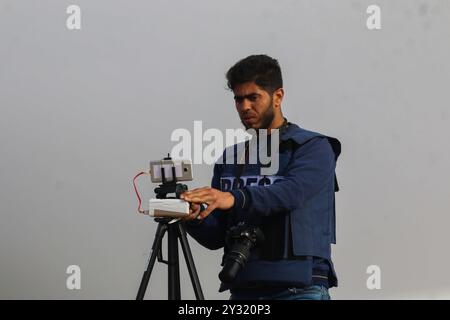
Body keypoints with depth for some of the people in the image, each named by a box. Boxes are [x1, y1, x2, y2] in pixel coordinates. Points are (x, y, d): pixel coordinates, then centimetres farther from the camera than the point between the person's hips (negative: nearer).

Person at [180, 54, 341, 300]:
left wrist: (235, 198, -36)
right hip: (243, 290, 5)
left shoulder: (314, 148, 1)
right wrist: (195, 218, -12)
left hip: (300, 289, -5)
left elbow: (291, 192, -20)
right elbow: (216, 238, 11)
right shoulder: (230, 159, 16)